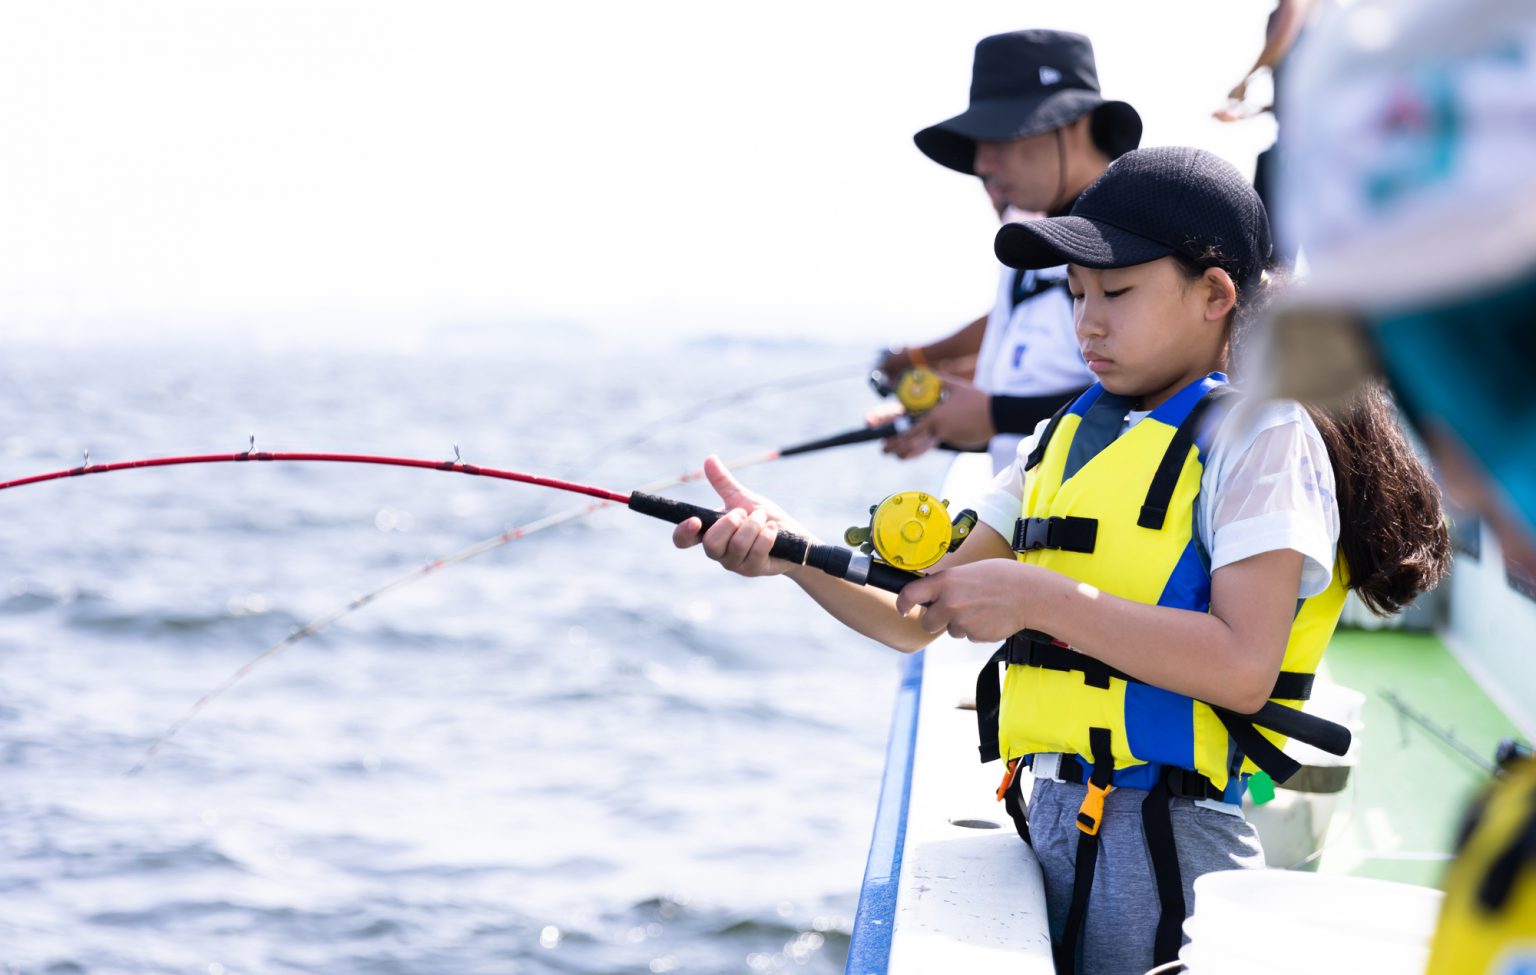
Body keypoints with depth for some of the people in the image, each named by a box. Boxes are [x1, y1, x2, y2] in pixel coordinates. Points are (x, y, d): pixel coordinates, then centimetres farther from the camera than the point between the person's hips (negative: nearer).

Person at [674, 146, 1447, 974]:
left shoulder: (1258, 436, -7)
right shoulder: (1064, 437, 15)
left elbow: (1245, 671, -20)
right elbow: (916, 620, 12)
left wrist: (1043, 601, -21)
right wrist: (790, 553, -4)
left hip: (1162, 840, -7)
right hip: (1045, 815, 7)